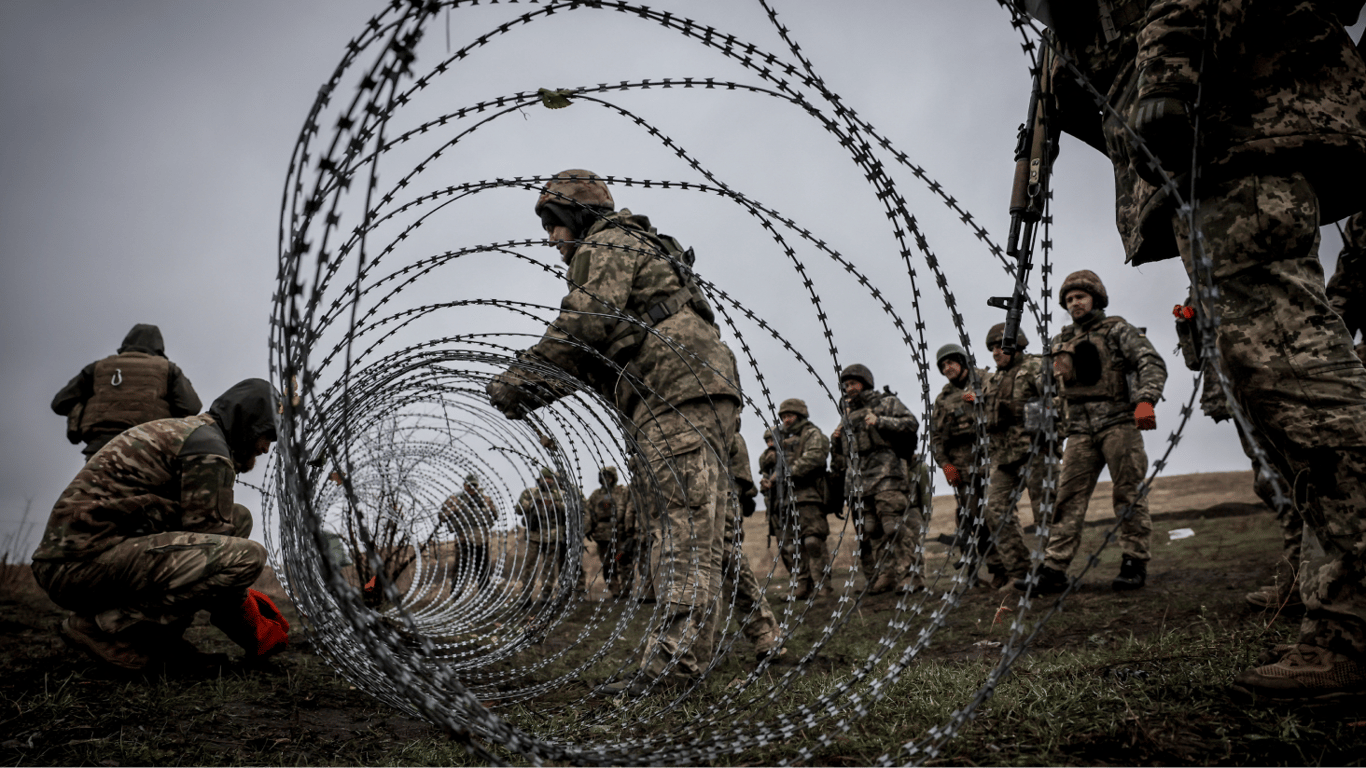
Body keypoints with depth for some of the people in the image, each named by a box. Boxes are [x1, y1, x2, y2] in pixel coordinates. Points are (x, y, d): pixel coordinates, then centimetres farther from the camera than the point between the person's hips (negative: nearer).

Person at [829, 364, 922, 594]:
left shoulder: (886, 403, 12)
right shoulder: (847, 417, 26)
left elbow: (911, 422, -3)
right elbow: (840, 461, 29)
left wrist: (880, 421, -13)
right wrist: (836, 442, 8)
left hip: (886, 475, -5)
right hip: (858, 480, 6)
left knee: (896, 527, -15)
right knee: (868, 533, 1)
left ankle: (912, 574, -16)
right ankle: (878, 580, 2)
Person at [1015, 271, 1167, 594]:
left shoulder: (1117, 331, 5)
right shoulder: (1062, 341, 21)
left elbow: (1152, 363, -8)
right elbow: (1056, 388, 26)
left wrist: (1146, 400, -22)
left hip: (1118, 422, -4)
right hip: (1080, 431, 4)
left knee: (1128, 494, -5)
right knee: (1068, 498, -4)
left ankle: (1135, 563, 2)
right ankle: (1054, 568, -7)